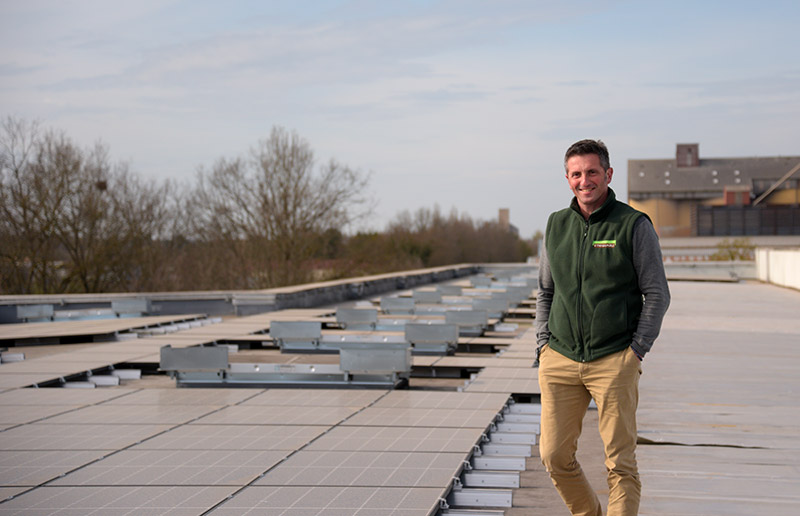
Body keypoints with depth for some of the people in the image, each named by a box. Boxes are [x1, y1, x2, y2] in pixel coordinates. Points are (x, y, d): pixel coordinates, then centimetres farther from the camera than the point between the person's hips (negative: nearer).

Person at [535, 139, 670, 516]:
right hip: (559, 359, 4)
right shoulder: (556, 225, 11)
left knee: (620, 463, -2)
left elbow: (657, 295, 0)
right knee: (555, 457, 5)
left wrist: (636, 351, -6)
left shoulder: (635, 226, -2)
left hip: (613, 361, -4)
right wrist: (543, 344, 9)